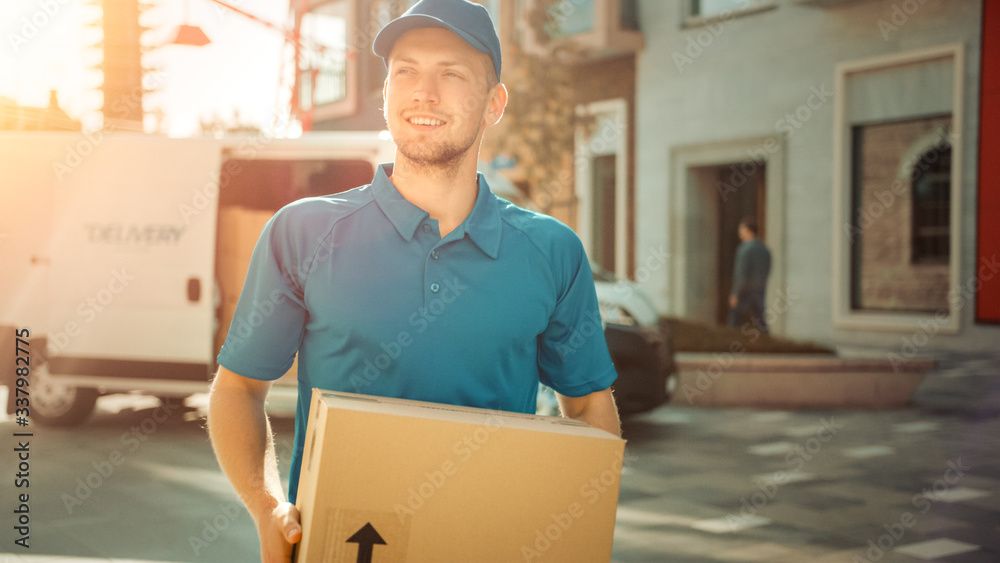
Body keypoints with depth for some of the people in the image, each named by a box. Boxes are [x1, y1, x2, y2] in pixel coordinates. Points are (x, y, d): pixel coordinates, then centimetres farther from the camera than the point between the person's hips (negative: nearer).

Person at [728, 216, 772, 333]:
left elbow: (742, 274, -18)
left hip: (745, 292, -7)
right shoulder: (765, 249, 10)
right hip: (760, 291, 7)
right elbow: (768, 272, 12)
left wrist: (735, 294, -14)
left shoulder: (745, 249, -14)